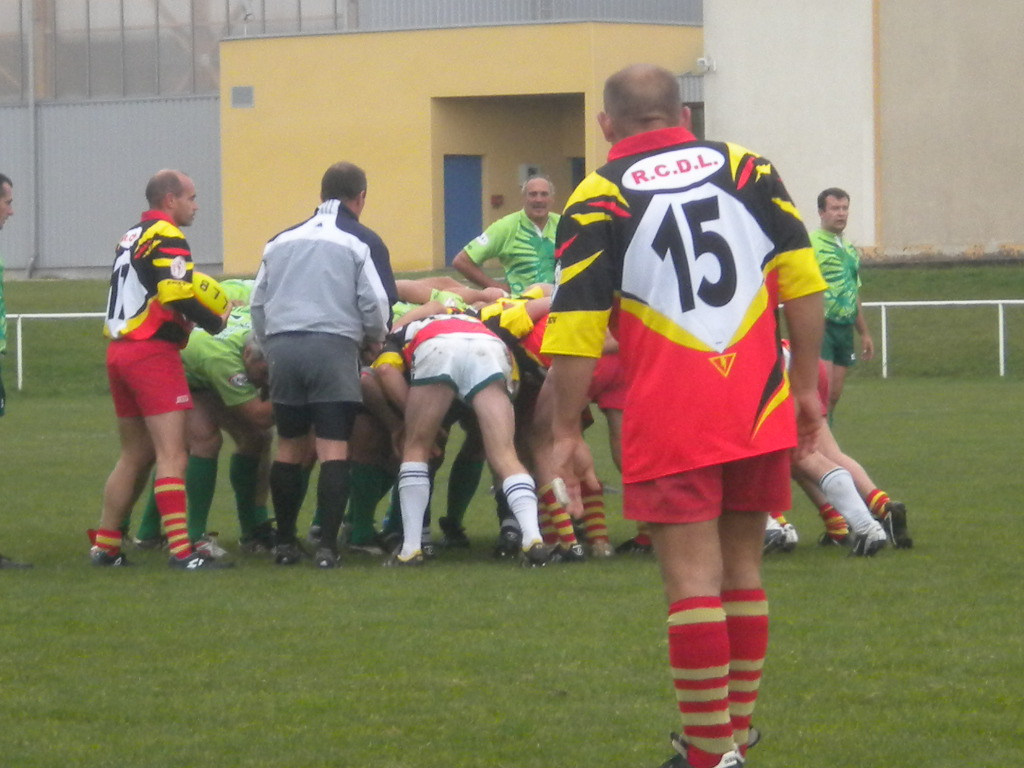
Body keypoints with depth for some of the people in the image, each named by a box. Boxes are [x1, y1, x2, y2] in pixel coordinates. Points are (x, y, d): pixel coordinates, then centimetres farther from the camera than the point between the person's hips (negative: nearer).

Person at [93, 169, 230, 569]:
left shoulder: (130, 239, 18)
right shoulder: (166, 239, -10)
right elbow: (176, 295, -22)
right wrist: (217, 322, -9)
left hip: (120, 351, 9)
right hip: (152, 352, -9)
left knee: (134, 456, 17)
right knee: (172, 457, -11)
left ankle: (104, 545, 19)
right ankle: (181, 551, -17)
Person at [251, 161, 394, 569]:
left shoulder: (282, 241, 18)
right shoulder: (362, 242, 2)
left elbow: (258, 302, 19)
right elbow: (377, 302, -4)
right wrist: (374, 340, 15)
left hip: (282, 347, 4)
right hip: (334, 347, -4)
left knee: (289, 447, 13)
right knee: (333, 449, -5)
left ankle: (285, 543, 18)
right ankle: (327, 546, -11)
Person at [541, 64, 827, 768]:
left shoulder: (600, 199, -3)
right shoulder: (748, 168, 7)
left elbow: (575, 329, -7)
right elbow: (803, 281, 5)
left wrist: (568, 433, -1)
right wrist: (806, 385, 13)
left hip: (669, 424, -4)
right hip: (761, 417, 4)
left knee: (693, 580, -3)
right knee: (742, 573, 14)